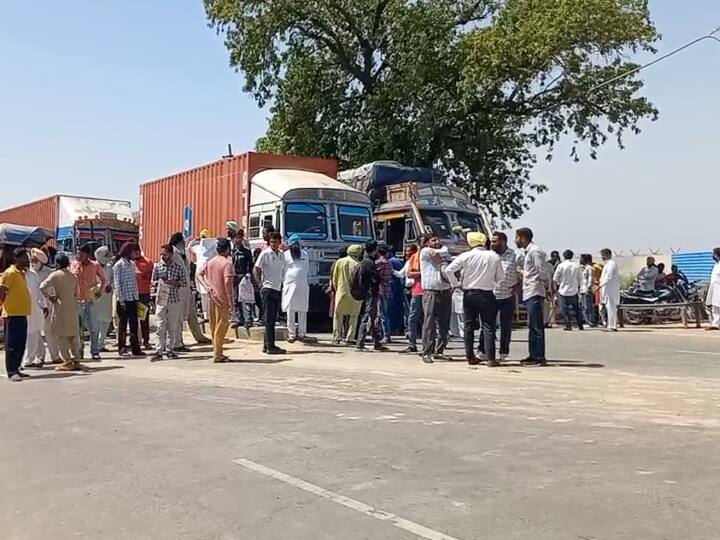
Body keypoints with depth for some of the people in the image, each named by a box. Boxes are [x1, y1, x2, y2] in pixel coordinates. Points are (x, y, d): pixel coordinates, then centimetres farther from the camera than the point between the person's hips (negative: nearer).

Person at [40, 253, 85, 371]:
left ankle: (68, 361, 0)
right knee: (72, 334, 11)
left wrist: (49, 297, -8)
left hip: (59, 307, -5)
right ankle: (76, 360, 13)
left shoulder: (55, 275, -9)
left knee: (61, 335, 1)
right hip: (72, 307, 6)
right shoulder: (73, 276, 9)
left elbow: (43, 287, -21)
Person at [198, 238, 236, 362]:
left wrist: (207, 287, 2)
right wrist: (231, 300, -19)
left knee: (214, 325, 12)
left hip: (212, 297, 7)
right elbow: (227, 281, -21)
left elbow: (200, 274, 12)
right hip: (223, 298, -7)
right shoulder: (227, 263, -12)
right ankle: (218, 355, -1)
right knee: (222, 325, -2)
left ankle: (216, 352, 21)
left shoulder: (210, 262, 11)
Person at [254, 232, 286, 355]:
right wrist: (260, 282, -7)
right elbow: (257, 269, -5)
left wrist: (281, 284, 10)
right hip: (269, 289, -7)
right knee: (269, 319, -7)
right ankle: (270, 347, -5)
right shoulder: (265, 254, -6)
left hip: (278, 289, 7)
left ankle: (267, 345, 18)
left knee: (272, 319, 11)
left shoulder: (281, 255, 13)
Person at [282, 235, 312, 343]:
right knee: (290, 311, -2)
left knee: (303, 311, 4)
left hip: (303, 286, 3)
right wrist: (285, 282, -1)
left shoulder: (305, 254, 11)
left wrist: (302, 278, 9)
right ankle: (291, 334, 4)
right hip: (290, 285, -3)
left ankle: (302, 334, 11)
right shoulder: (286, 255, 2)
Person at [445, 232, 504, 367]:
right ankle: (491, 358, -3)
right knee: (488, 326, 1)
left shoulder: (466, 256, -6)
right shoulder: (494, 256, -3)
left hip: (469, 294, 1)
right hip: (487, 294, 0)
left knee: (469, 326, 10)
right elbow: (501, 277, 2)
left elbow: (448, 270, -10)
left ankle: (470, 356, 13)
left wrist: (456, 284, 2)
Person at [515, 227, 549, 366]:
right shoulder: (528, 251, 18)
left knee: (536, 326, -8)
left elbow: (542, 270, -17)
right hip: (530, 293, 10)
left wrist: (545, 284, -4)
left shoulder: (534, 251, -12)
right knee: (532, 326, 14)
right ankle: (533, 355, 20)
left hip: (534, 293, -10)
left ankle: (539, 358, -6)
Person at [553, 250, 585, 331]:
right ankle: (580, 325, 14)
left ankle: (568, 325, 2)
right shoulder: (576, 266, -3)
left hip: (563, 290, -3)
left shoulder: (561, 265, -11)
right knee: (576, 308, 13)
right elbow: (580, 279, 5)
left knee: (565, 309, 5)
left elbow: (555, 279, -6)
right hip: (574, 291, 3)